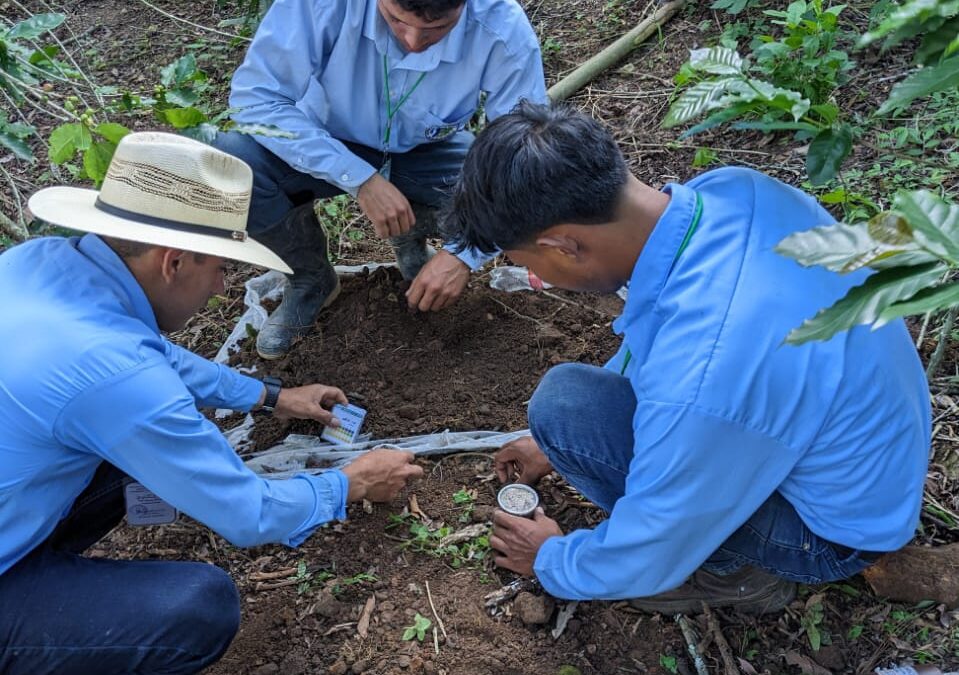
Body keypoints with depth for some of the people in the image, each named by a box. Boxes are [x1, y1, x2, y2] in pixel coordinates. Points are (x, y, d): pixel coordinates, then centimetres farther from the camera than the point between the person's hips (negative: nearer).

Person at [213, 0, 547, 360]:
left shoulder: (503, 29, -29)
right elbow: (255, 95, -28)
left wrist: (465, 254, -35)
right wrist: (360, 178, -37)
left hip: (428, 153, 1)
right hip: (329, 142, 0)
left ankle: (410, 240, 7)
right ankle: (310, 279, 1)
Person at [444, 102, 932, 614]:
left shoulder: (698, 386, -39)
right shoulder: (727, 188, -16)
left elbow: (643, 560, -20)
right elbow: (670, 336, 5)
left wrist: (550, 561, 3)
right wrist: (562, 444, 15)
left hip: (836, 528, -7)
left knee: (563, 403, -19)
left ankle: (732, 568, 2)